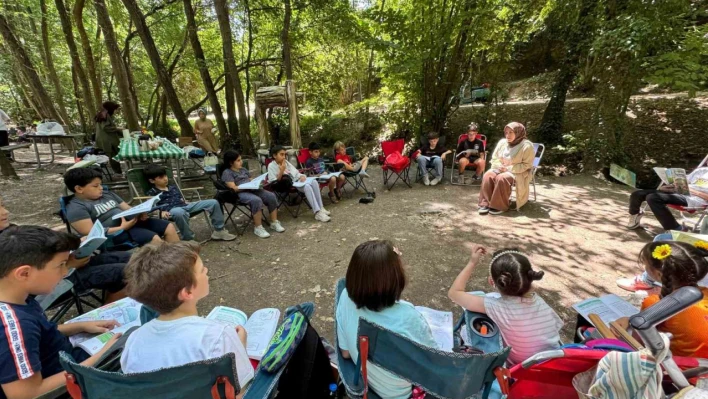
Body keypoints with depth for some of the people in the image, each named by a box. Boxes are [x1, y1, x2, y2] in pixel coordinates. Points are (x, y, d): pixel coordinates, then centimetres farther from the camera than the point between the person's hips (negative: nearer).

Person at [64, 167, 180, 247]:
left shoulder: (108, 195, 20)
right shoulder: (76, 207, -3)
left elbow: (129, 209, 21)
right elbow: (92, 234, -14)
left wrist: (140, 213, -2)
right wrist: (122, 228, -22)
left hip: (133, 221, 8)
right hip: (116, 233, -8)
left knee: (169, 227, -6)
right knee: (153, 238, -29)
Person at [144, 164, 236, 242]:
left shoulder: (173, 187, 27)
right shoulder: (152, 193, 8)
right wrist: (162, 212, -20)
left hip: (184, 206, 6)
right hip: (171, 210, -6)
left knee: (213, 202, -5)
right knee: (179, 212, -47)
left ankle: (219, 231, -1)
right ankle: (188, 239, -28)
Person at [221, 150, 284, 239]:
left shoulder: (243, 169, 22)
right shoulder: (227, 172, -1)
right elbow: (233, 188, -12)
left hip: (252, 189, 7)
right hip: (240, 193, -7)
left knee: (271, 196, -16)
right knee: (256, 200, -37)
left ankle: (274, 222, -8)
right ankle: (258, 228, -26)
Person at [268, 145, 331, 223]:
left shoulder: (286, 162, 17)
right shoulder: (271, 166, -2)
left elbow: (295, 172, 19)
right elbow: (274, 183, -12)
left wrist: (301, 176, -3)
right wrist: (281, 171, -21)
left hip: (296, 180, 7)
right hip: (287, 185, -7)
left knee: (314, 181, -18)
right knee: (307, 186, -31)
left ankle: (320, 208, -15)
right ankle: (317, 213, -34)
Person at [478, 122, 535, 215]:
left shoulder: (527, 146, -11)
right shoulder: (502, 142, 6)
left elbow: (526, 165, -13)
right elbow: (494, 158, 12)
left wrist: (509, 168, -20)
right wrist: (499, 166, -9)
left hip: (517, 172, -5)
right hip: (500, 169, 5)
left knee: (501, 178, -34)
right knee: (488, 175, -25)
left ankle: (501, 206, -20)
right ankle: (486, 203, -23)